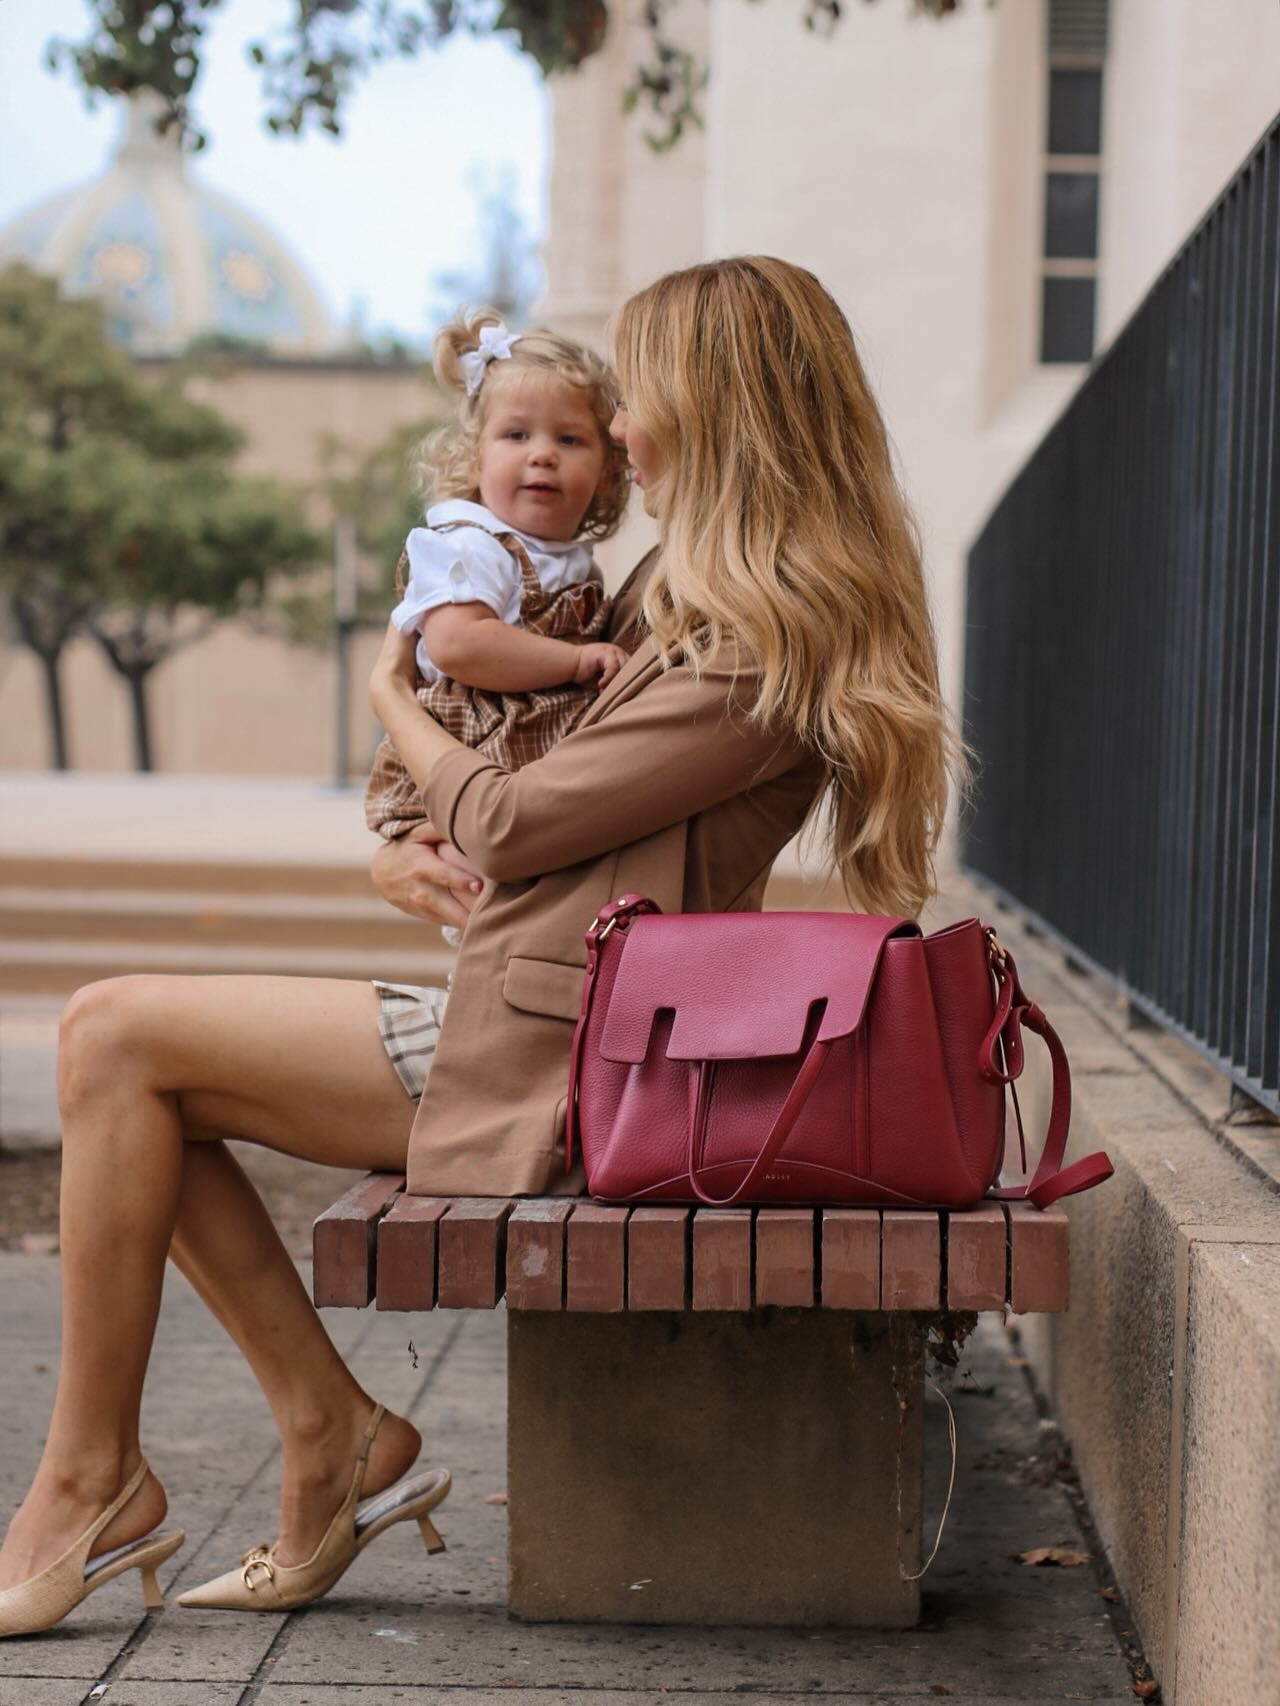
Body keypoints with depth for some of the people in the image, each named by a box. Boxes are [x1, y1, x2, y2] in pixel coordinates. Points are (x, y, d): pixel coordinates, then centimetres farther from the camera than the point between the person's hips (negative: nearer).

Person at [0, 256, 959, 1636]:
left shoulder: (767, 646, -16)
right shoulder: (693, 597, 16)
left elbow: (516, 822, -14)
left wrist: (395, 702, 6)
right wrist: (421, 848, 2)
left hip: (542, 1058, -10)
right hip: (536, 1025, 10)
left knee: (117, 1037, -8)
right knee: (129, 1060, 6)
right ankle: (333, 1434, 6)